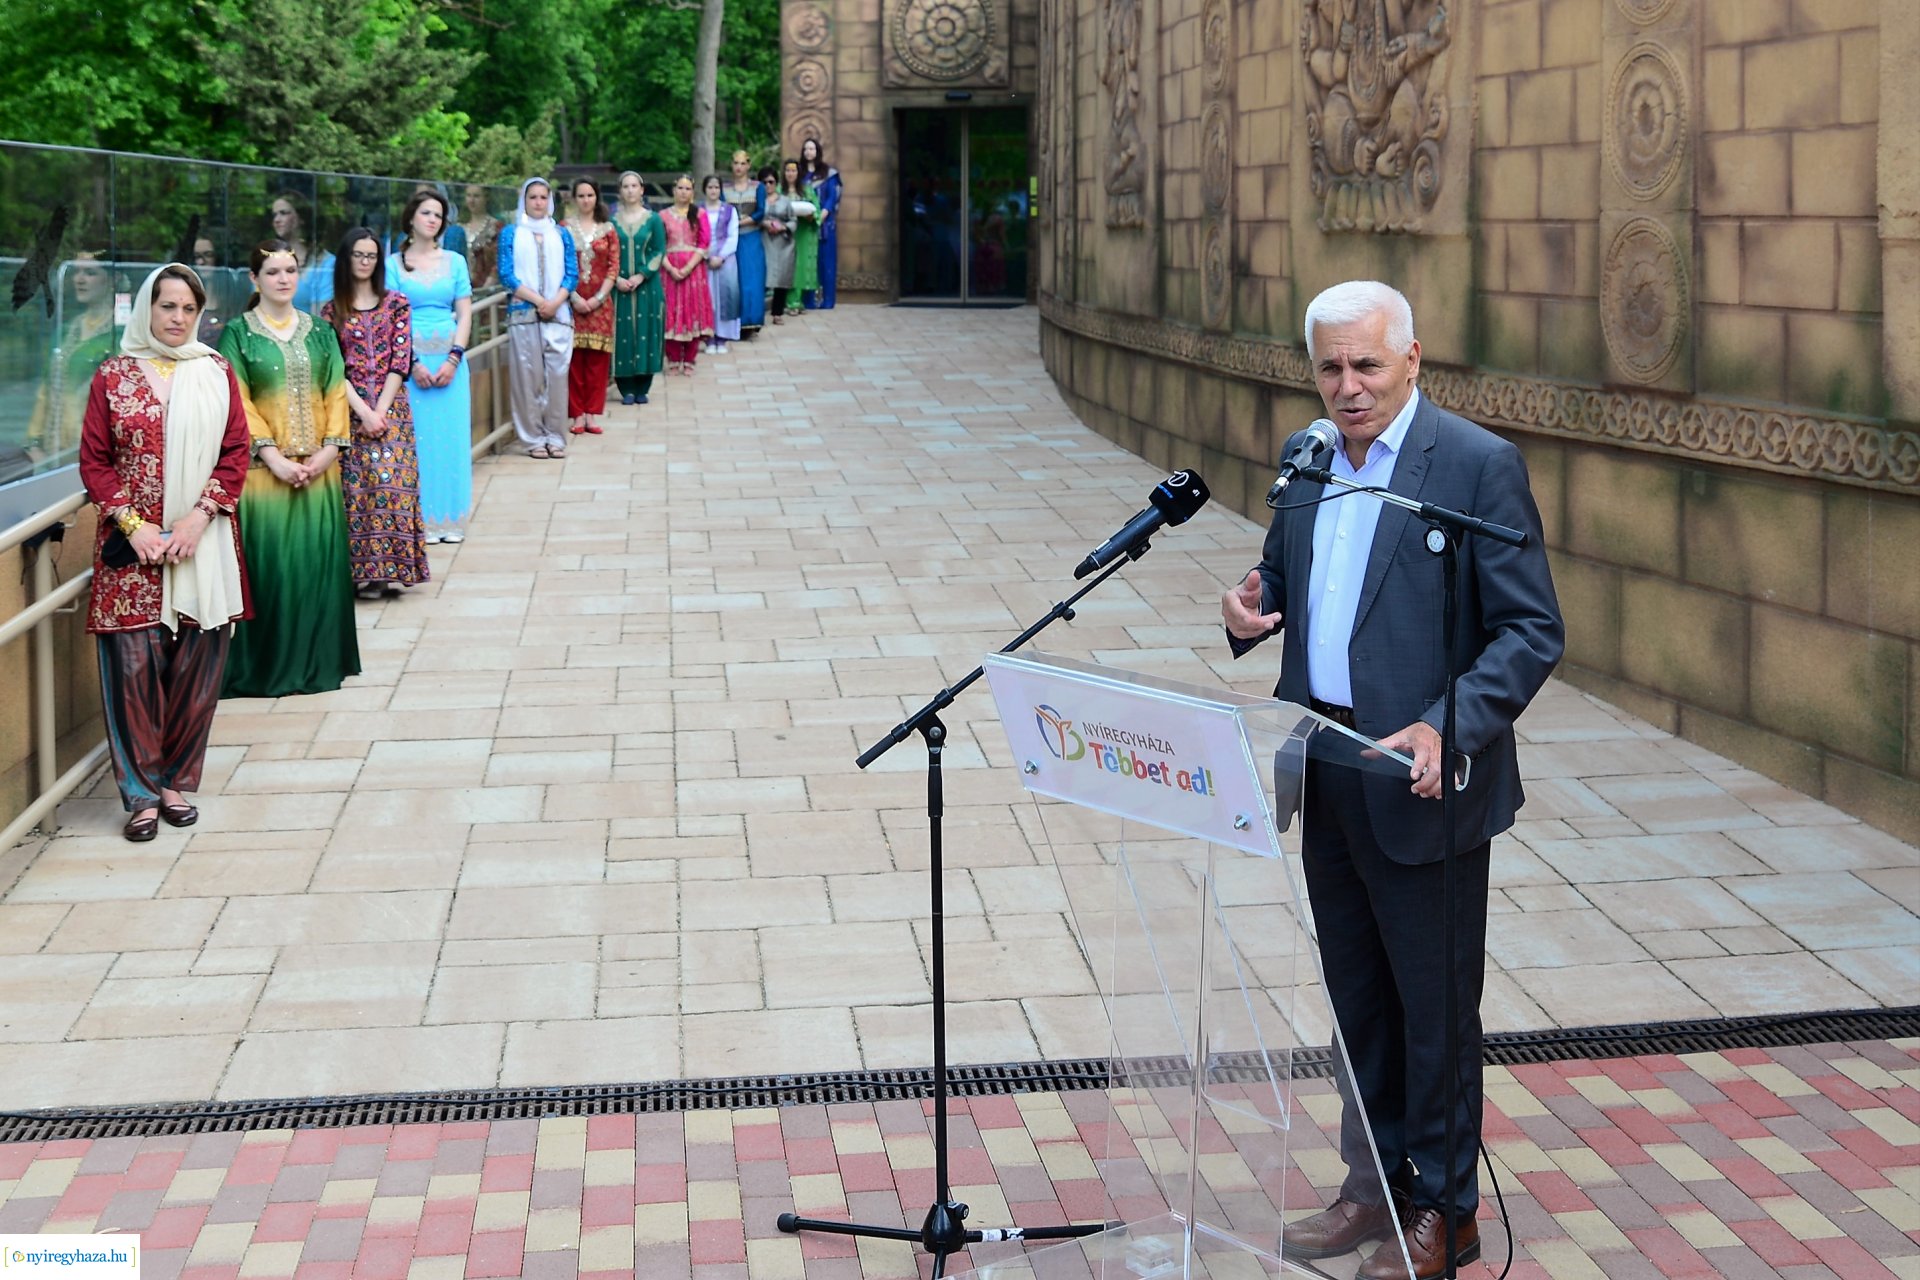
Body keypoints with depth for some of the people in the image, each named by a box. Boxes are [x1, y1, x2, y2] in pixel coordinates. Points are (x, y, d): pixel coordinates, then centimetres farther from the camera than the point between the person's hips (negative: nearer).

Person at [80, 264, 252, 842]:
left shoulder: (216, 372, 6)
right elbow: (94, 460, 3)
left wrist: (199, 518, -9)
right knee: (133, 666, -4)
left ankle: (175, 783, 16)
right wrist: (132, 524, -9)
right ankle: (142, 794, 5)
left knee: (195, 667, 3)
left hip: (202, 543, 1)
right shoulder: (113, 376, 4)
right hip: (132, 543, -1)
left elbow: (235, 453, 4)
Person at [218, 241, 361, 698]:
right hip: (264, 469, -4)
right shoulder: (239, 334, 1)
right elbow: (238, 402, -6)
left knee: (319, 561, 4)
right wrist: (274, 457, -15)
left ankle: (318, 661, 15)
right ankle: (268, 668, 3)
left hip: (318, 468, 4)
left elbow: (336, 393, 7)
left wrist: (328, 449, -7)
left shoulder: (319, 332, 12)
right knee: (269, 563, -5)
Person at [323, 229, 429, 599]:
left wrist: (381, 410, -10)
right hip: (349, 409, 0)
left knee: (392, 482, -8)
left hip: (391, 407, 0)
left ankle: (392, 568, -3)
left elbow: (401, 361, 0)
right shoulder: (332, 311, 7)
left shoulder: (396, 303, 7)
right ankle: (365, 571, -2)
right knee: (356, 486, -4)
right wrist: (363, 411, -12)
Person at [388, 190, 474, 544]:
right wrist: (413, 364, -12)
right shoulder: (394, 263, 3)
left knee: (452, 436, 2)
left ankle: (449, 519, 10)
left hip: (449, 359, 2)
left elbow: (465, 314, 5)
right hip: (410, 359, -2)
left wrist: (453, 360, -7)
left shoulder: (454, 261, 9)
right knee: (418, 438, -1)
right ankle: (422, 520, 5)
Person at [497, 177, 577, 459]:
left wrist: (555, 303, -10)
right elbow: (506, 275, -2)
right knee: (528, 375, -3)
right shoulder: (511, 233, 7)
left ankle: (555, 436, 5)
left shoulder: (561, 234, 13)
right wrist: (537, 300, -12)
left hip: (558, 314, 2)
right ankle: (534, 438, 2)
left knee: (557, 374, -1)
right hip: (523, 313, -2)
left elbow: (572, 274, 7)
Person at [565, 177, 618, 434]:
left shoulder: (607, 229, 9)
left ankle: (593, 413, 4)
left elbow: (613, 266, 4)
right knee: (574, 357, -3)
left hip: (600, 302, 1)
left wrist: (598, 297, -7)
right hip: (572, 300, -1)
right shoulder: (565, 228, 4)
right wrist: (574, 297, -11)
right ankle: (578, 414, 1)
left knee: (597, 358, -1)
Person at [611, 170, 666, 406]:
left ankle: (642, 388, 7)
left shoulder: (653, 219, 4)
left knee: (646, 332, -1)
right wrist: (616, 279, -10)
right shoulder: (612, 220, 5)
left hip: (647, 286, 0)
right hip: (619, 287, 0)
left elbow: (659, 252, 0)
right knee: (622, 335, -2)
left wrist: (641, 276, -11)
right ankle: (627, 389, 4)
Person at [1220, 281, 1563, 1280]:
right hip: (1326, 782, 6)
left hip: (1420, 784, -6)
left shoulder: (1479, 465, -13)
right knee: (1357, 998, 18)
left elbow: (1533, 628, -14)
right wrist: (1253, 607, -4)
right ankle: (1374, 1185, 33)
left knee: (1436, 1004, 7)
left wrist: (1450, 729, -27)